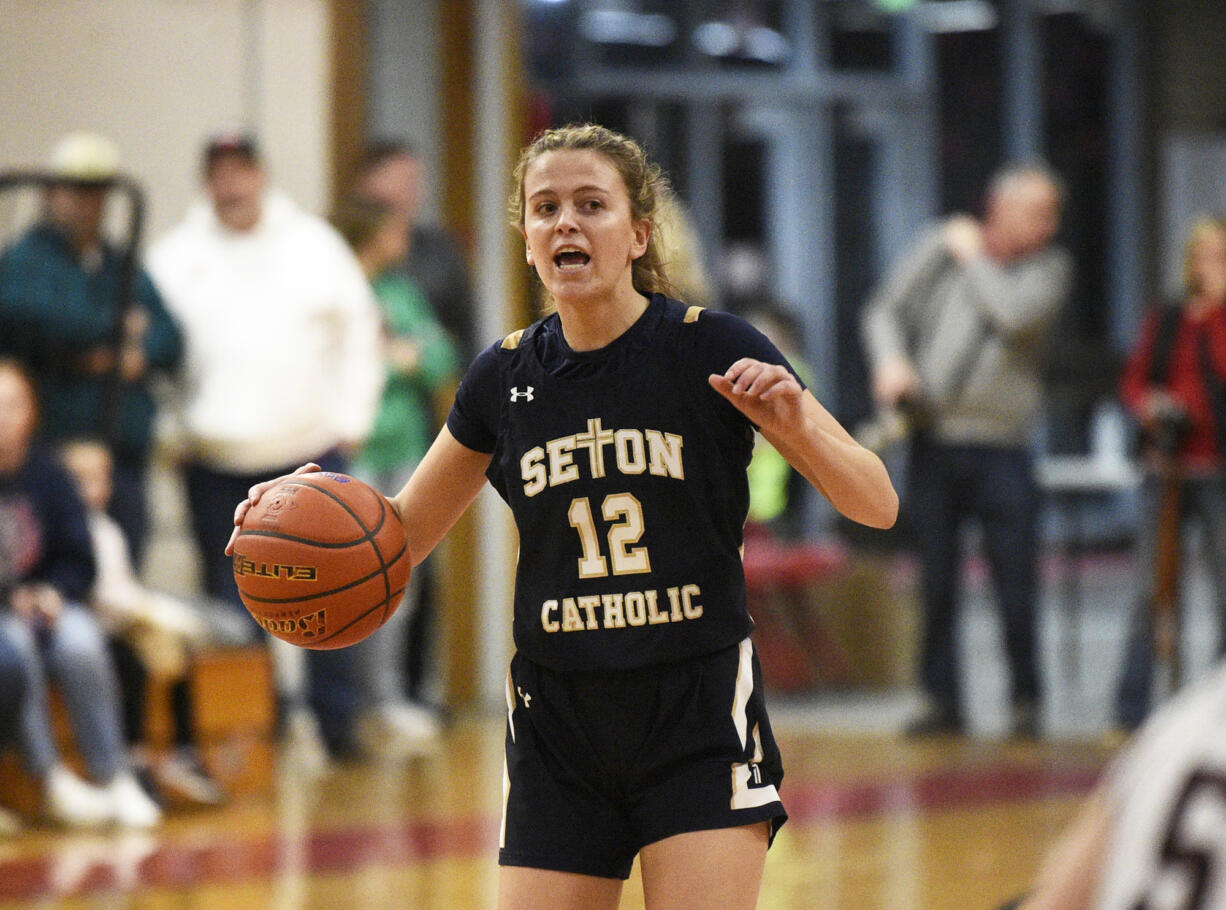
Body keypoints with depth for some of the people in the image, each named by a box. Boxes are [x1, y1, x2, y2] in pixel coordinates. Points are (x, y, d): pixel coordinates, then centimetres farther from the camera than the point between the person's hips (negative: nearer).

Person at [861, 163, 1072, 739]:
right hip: (934, 439, 1)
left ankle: (1025, 700, 9)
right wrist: (890, 358, -10)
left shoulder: (1050, 267, 2)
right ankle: (943, 701, 11)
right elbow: (886, 309, 9)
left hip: (1002, 447, -1)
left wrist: (972, 258, -6)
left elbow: (1016, 315, -17)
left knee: (1015, 579, -3)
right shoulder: (942, 245, 5)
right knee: (936, 581, 3)